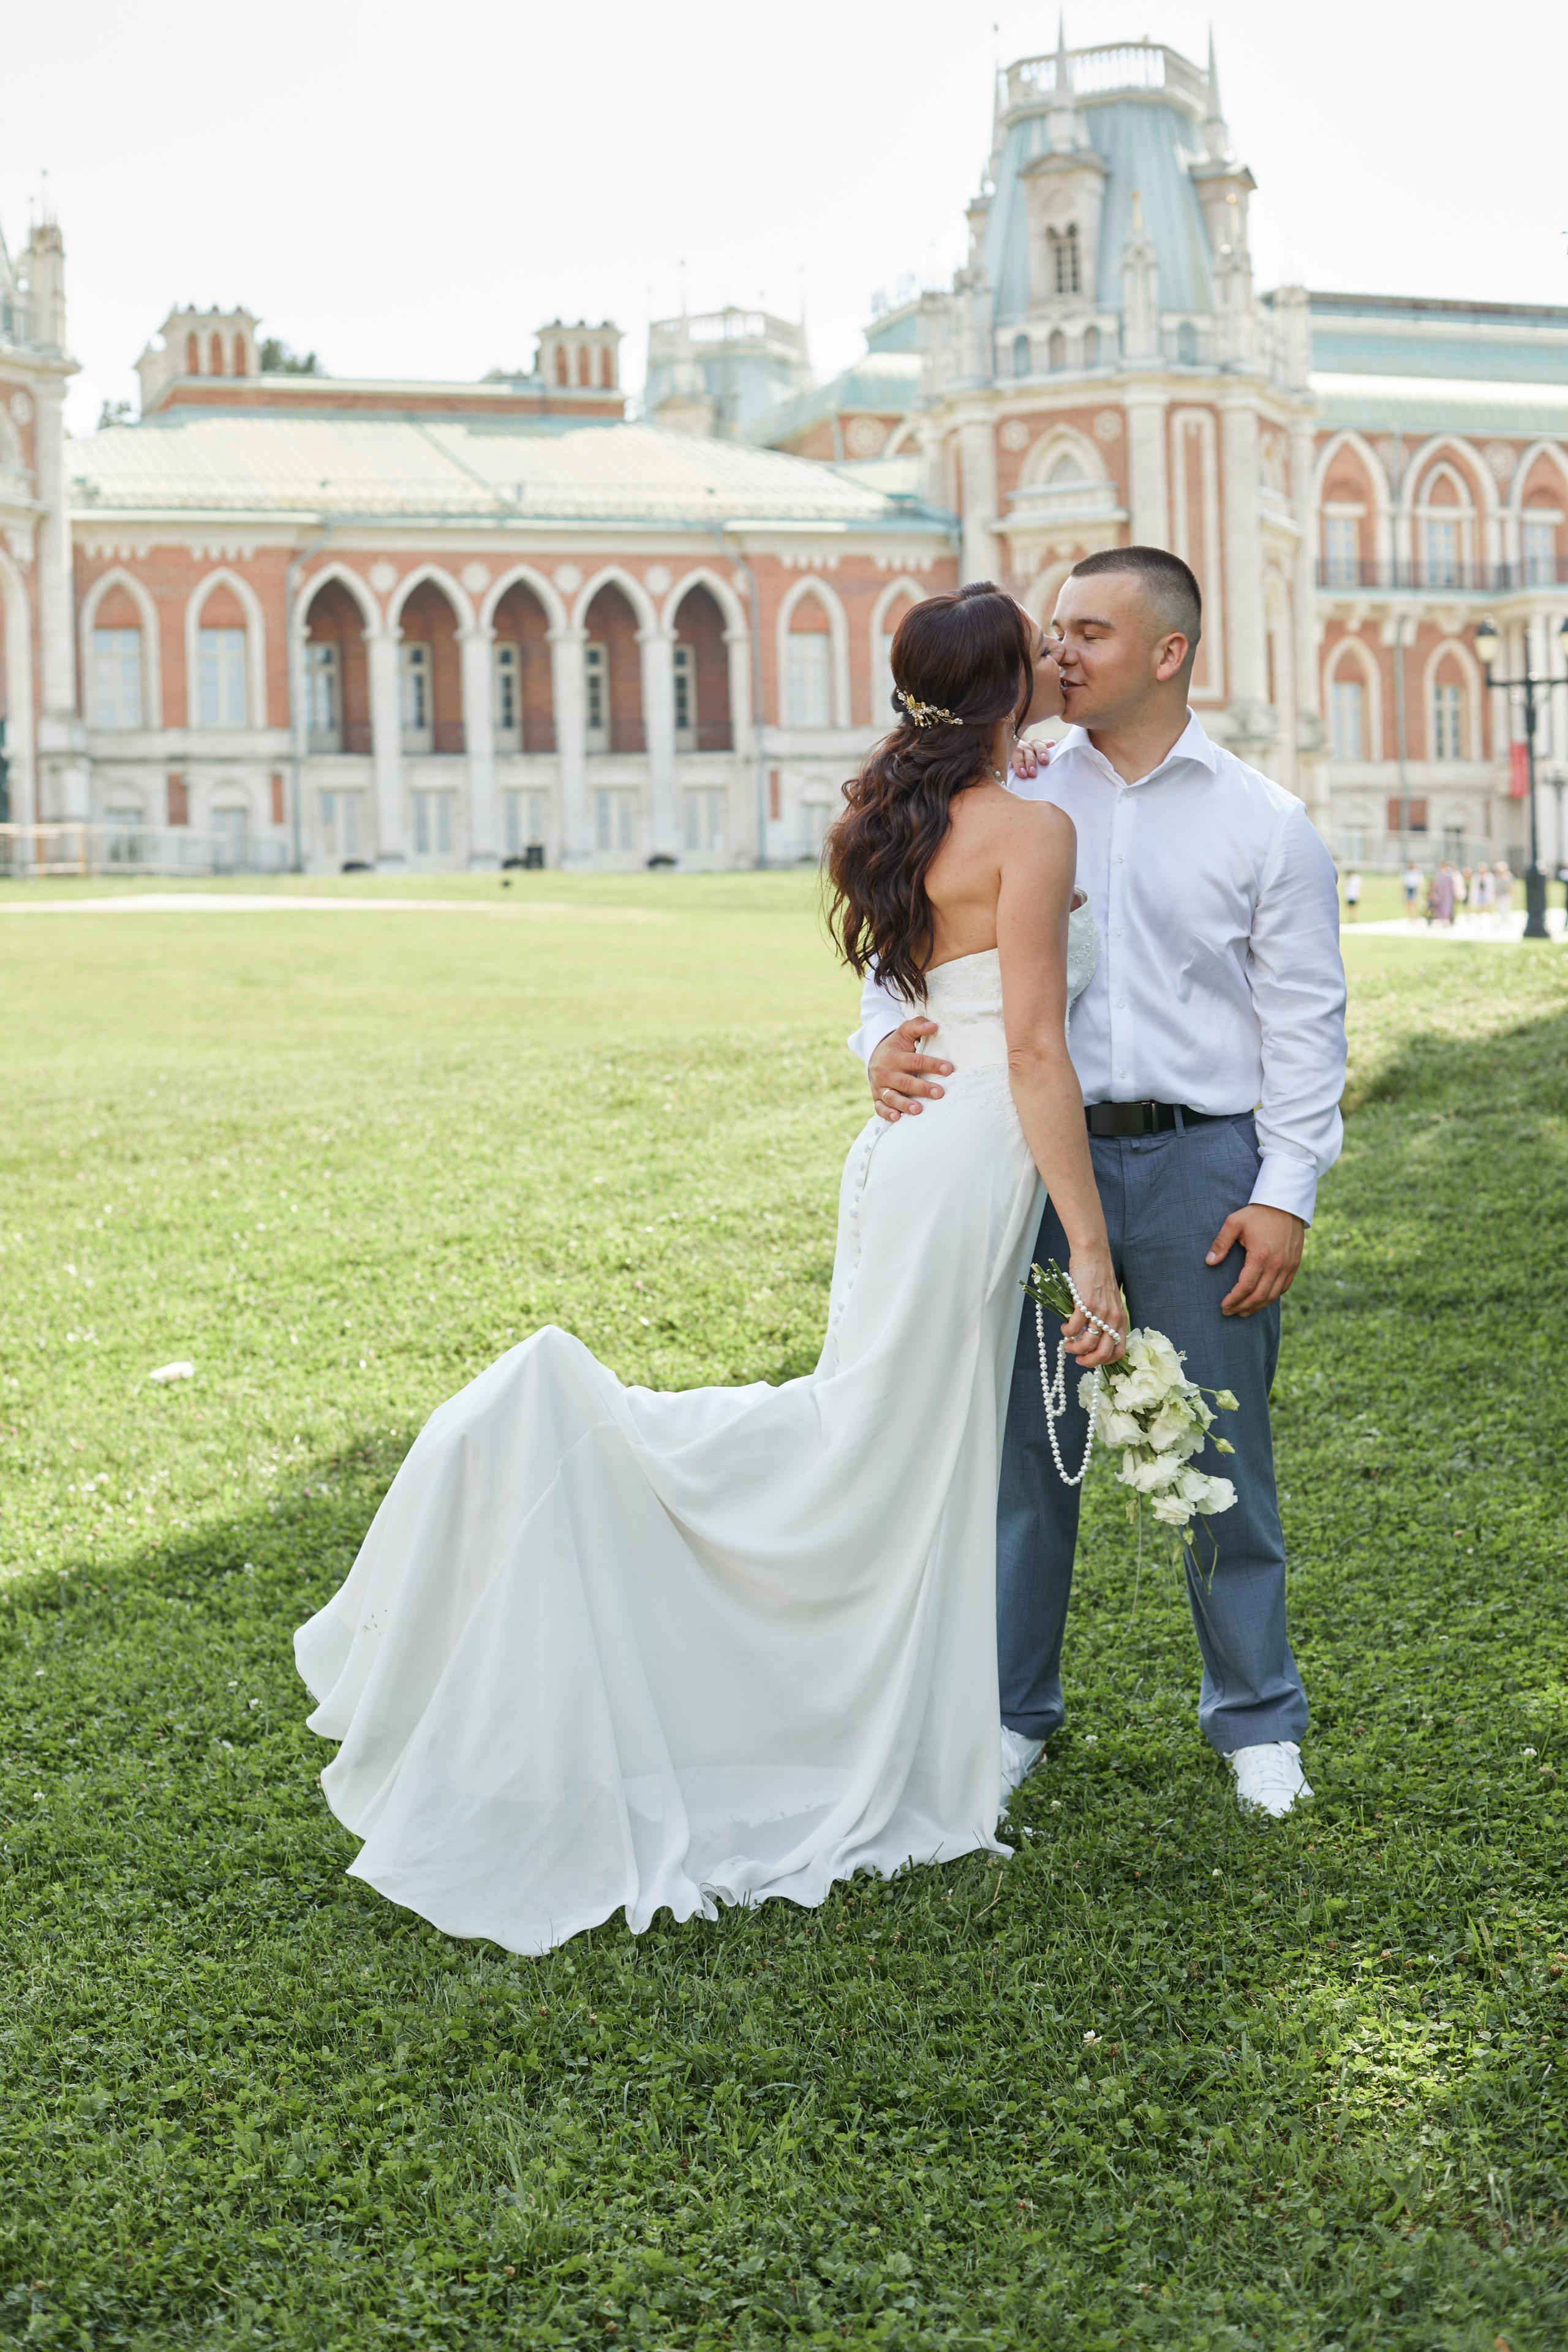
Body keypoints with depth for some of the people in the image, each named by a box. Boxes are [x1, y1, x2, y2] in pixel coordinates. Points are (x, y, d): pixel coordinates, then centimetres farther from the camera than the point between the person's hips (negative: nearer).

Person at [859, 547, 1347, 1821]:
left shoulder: (1263, 820, 3)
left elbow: (1305, 1020, 2)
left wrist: (1285, 1194, -5)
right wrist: (887, 1037, -12)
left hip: (1202, 1162, -2)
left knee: (1223, 1454, 4)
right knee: (1024, 1443, 7)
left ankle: (1257, 1722, 21)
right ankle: (1012, 1713, 23)